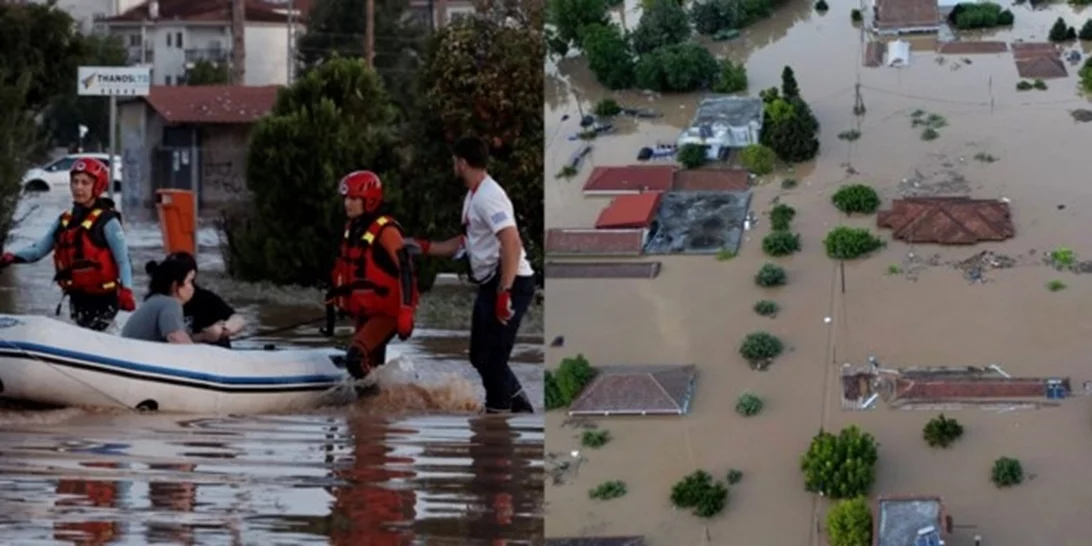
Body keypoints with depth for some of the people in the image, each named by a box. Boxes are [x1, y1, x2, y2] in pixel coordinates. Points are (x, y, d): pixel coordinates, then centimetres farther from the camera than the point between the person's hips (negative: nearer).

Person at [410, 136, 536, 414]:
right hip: (491, 284, 11)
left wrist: (504, 292, -29)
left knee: (492, 358, -10)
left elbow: (512, 244, -26)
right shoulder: (474, 196, 16)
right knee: (481, 356, 16)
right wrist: (425, 247, 23)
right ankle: (521, 408, 24)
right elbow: (465, 242, 28)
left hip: (511, 283, -11)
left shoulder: (488, 196, -16)